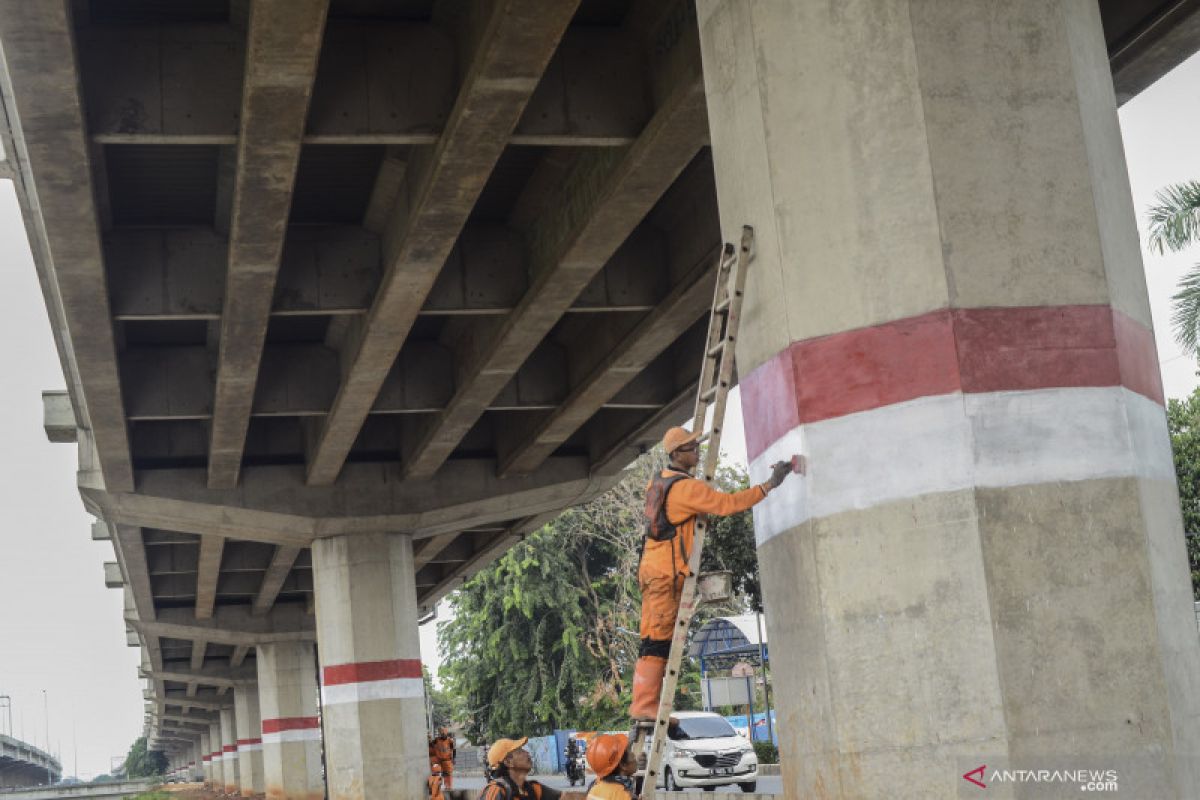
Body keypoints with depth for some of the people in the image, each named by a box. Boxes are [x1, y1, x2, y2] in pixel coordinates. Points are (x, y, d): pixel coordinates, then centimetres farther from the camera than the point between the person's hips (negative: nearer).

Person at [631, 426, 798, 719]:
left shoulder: (657, 481, 15)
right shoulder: (686, 487, -14)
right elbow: (727, 503, -22)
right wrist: (769, 485, -20)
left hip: (653, 567, 9)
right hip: (666, 571, -9)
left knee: (654, 639, 9)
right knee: (658, 639, -10)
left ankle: (643, 703, 9)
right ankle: (645, 704, -12)